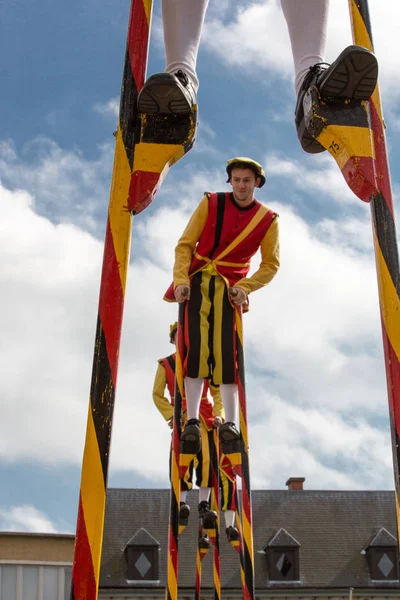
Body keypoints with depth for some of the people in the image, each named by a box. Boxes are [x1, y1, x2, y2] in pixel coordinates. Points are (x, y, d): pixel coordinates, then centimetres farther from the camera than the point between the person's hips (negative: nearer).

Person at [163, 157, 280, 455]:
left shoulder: (268, 219, 1)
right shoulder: (211, 203, -1)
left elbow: (271, 263, 5)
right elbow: (185, 244, -1)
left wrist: (245, 286, -10)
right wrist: (181, 280, -14)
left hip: (230, 288, 0)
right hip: (198, 282, 0)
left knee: (227, 353, -7)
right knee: (195, 349, -9)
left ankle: (231, 423, 0)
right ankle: (192, 421, -5)